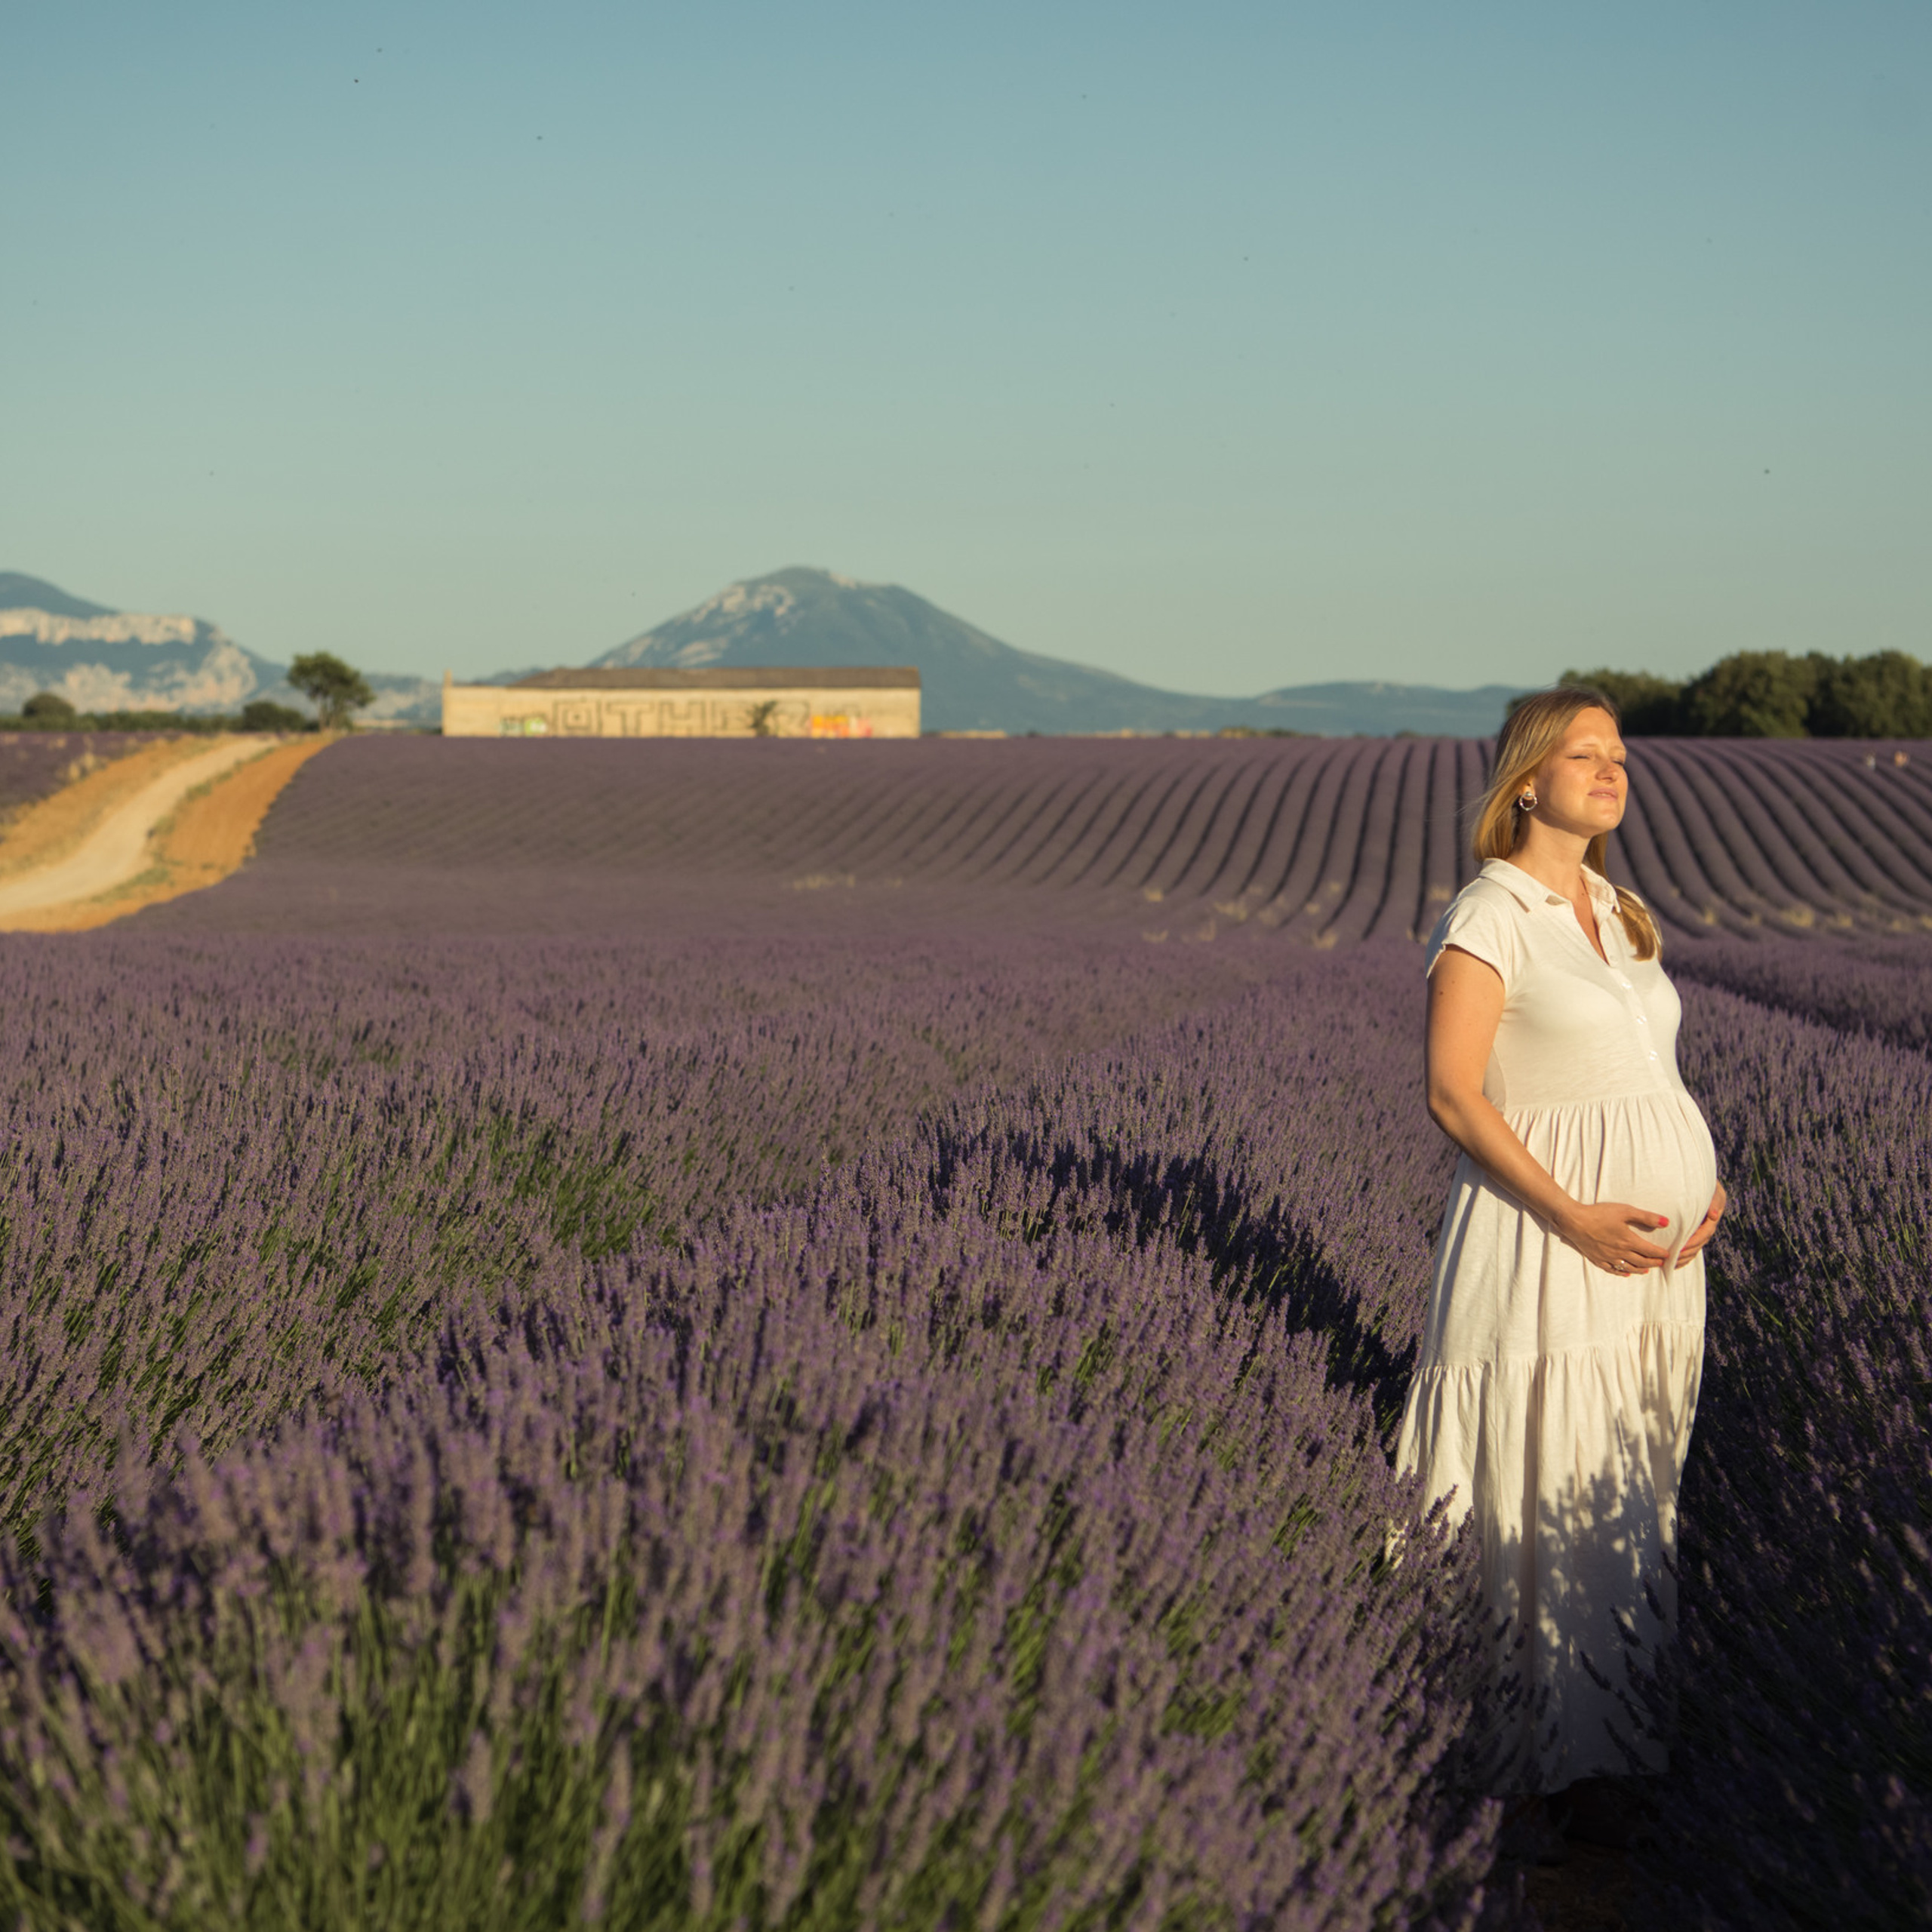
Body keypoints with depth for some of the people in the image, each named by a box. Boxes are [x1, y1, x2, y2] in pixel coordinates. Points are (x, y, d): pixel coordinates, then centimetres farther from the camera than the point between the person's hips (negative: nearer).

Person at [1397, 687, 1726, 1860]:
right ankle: (1529, 1774, 7)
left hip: (1657, 1243, 8)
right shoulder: (1491, 917, -10)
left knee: (1632, 1493, 10)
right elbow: (1452, 1093, -14)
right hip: (1552, 1238, -8)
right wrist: (1575, 1218, -20)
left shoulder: (1623, 917, 14)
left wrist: (1705, 1182, 2)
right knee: (1540, 1501, -3)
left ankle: (1603, 1750, 19)